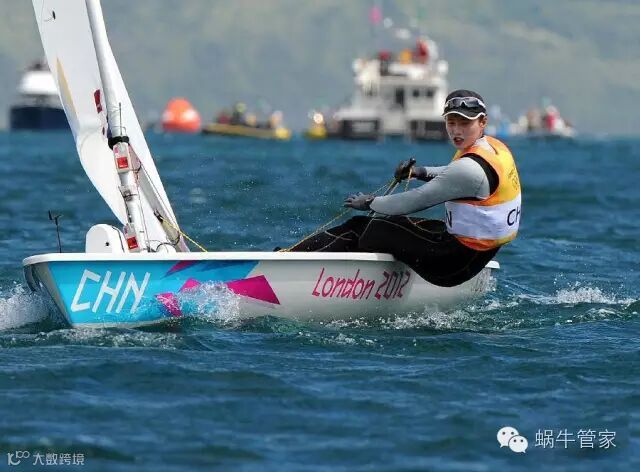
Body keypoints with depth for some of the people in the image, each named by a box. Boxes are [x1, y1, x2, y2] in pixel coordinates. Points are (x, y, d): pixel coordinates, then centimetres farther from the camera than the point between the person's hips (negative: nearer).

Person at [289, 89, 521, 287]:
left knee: (362, 229, -6)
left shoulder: (470, 168, -24)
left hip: (455, 263, -10)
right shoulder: (493, 146, 7)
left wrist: (370, 203, -3)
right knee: (360, 225, 10)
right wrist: (421, 172, 11)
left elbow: (414, 202, -19)